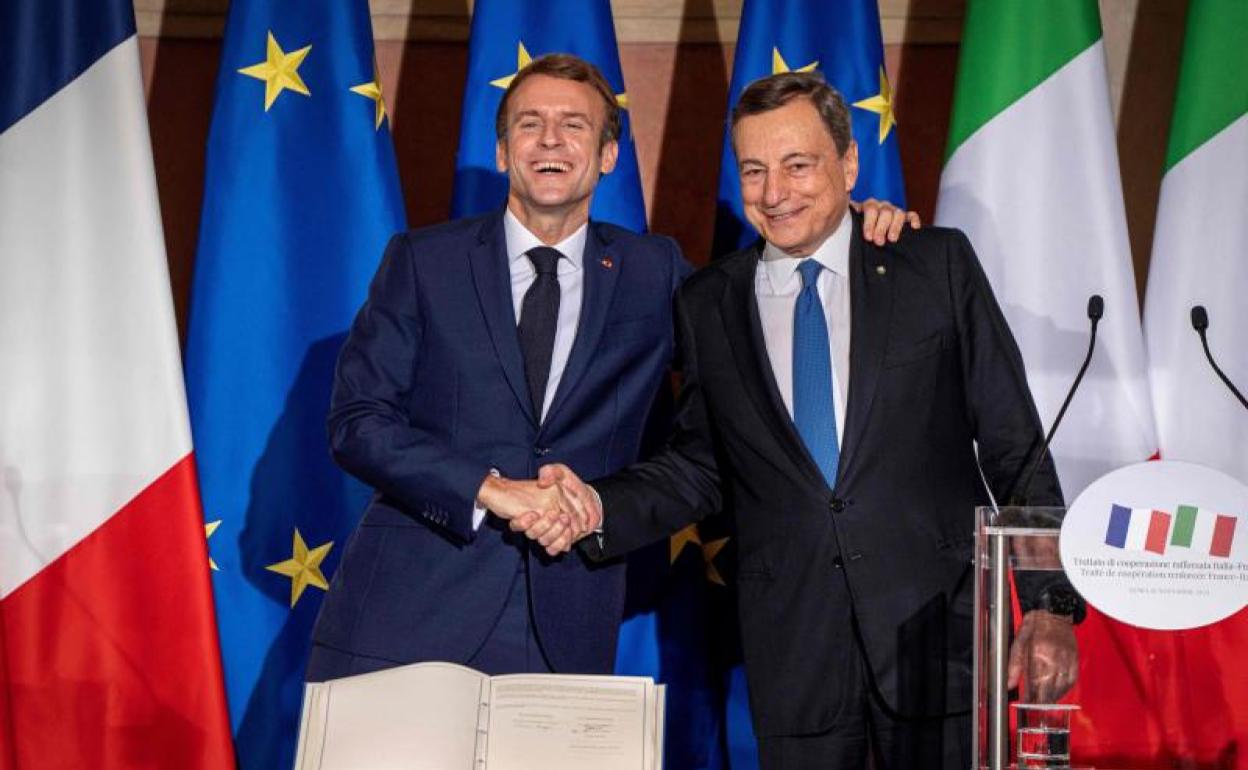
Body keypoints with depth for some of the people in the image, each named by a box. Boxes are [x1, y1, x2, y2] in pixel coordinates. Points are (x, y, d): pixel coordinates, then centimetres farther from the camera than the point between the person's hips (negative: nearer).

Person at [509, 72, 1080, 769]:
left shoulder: (938, 265, 2)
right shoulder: (707, 305, 8)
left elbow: (1015, 444, 1)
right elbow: (700, 466, 11)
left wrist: (1049, 604, -3)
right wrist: (601, 507, -8)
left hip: (936, 621, -1)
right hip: (793, 644, 1)